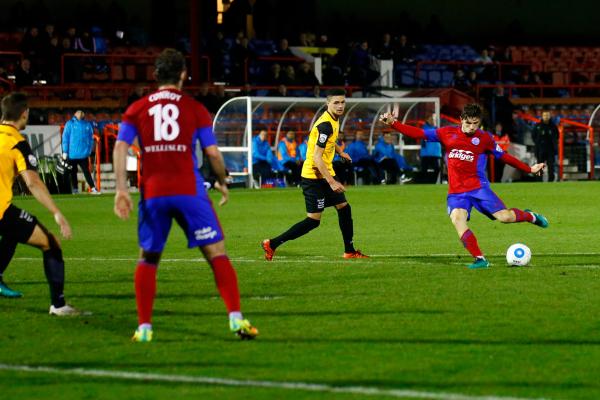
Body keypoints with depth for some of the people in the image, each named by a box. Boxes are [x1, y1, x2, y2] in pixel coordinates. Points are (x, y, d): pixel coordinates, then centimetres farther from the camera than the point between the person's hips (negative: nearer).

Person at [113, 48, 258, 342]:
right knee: (217, 254, 0)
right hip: (189, 192, -2)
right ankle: (236, 319, -12)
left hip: (153, 194, 2)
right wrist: (222, 183, 18)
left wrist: (121, 189, -2)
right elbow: (212, 152, 2)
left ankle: (144, 327, 8)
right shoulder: (194, 108, 5)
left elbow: (120, 147, -1)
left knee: (148, 259, 15)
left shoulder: (137, 109, 10)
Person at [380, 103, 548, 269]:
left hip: (479, 187, -2)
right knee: (457, 218, -26)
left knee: (504, 217, -14)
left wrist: (530, 169, 14)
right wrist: (393, 123, -3)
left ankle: (530, 216, 21)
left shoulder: (484, 138, 3)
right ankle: (480, 259, -23)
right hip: (456, 192, 2)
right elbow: (418, 134, 5)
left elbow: (504, 156, 12)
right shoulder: (447, 133, 5)